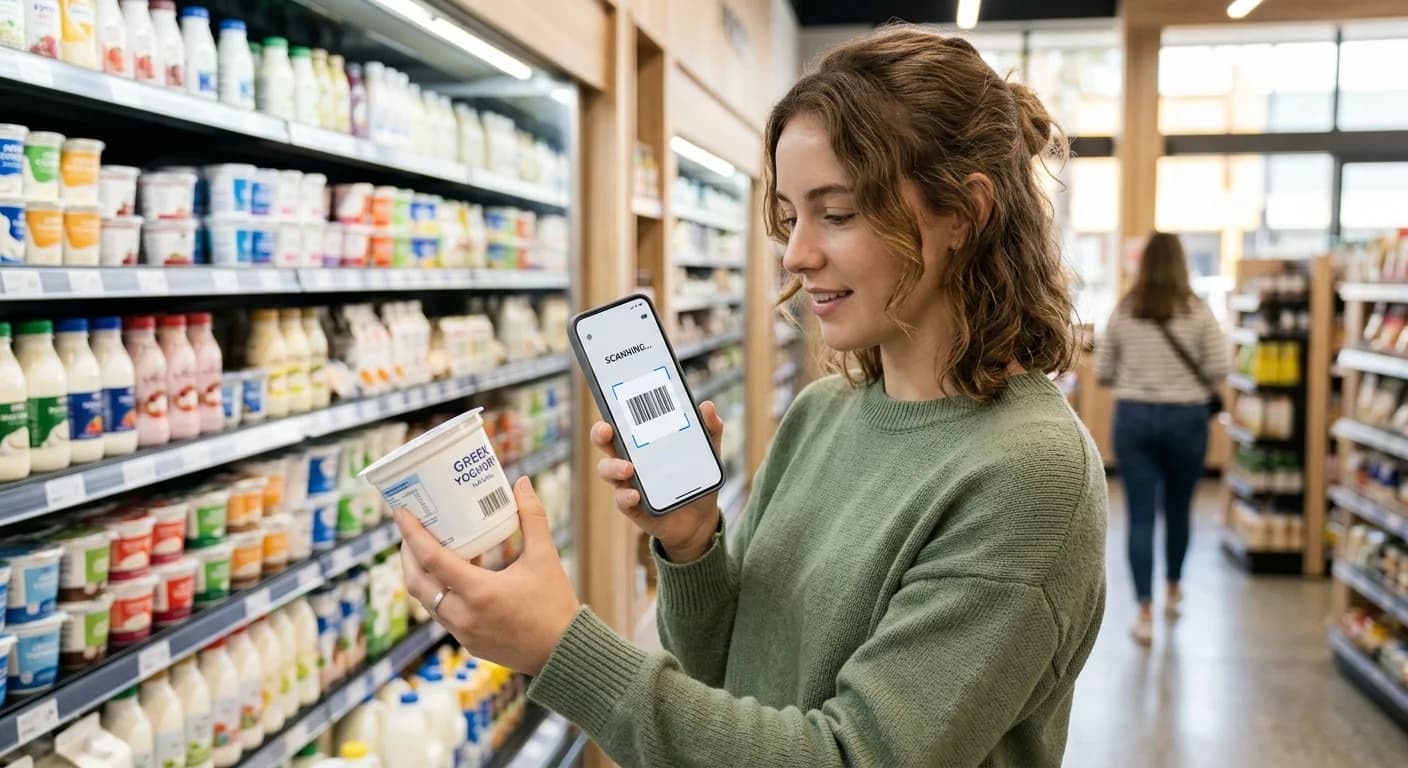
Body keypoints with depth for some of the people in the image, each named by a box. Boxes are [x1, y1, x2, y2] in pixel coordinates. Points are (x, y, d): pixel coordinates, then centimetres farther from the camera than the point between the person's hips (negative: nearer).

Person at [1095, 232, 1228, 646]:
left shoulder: (1123, 312, -1)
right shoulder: (1197, 311, -5)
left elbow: (1102, 372, 3)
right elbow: (1218, 369, -7)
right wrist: (1190, 376, 13)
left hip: (1133, 418, 0)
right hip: (1186, 418, 0)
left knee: (1140, 516, 2)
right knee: (1179, 508, 20)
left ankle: (1145, 614, -2)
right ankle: (1173, 589, 38)